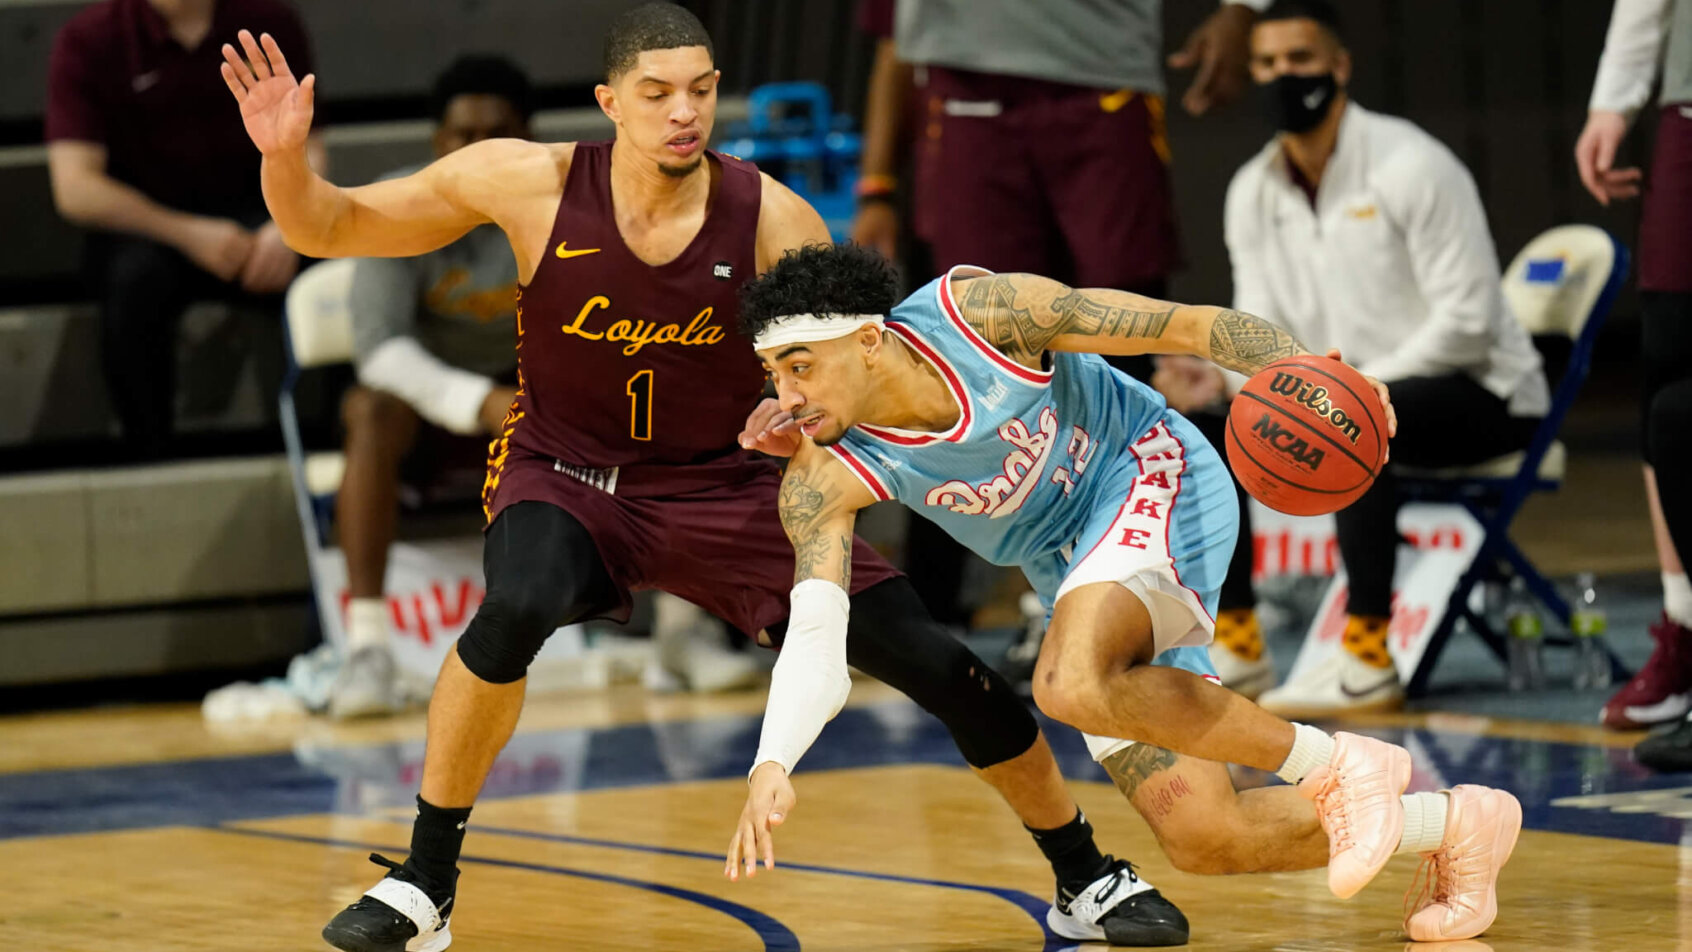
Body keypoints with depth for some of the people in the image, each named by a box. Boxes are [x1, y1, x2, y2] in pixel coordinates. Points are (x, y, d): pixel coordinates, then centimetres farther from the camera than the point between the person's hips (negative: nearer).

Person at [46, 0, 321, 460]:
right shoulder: (87, 40, -6)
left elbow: (306, 148, 4)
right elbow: (74, 188, -13)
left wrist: (287, 227, -18)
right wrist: (188, 234, -24)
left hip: (249, 209, 2)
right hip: (143, 223, -2)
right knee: (136, 277, -37)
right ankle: (151, 463, -25)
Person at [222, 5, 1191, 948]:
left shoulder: (773, 221, -18)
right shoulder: (530, 184, -18)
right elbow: (329, 227, -11)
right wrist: (287, 157, -32)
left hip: (723, 484, 1)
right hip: (566, 477, -1)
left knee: (930, 658, -6)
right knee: (516, 610, -36)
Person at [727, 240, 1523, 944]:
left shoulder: (980, 312, -22)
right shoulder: (823, 479, -15)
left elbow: (1183, 326, -16)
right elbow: (815, 636, -24)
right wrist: (771, 765, -42)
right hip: (1073, 570, 5)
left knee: (1071, 682, -35)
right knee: (1206, 840, -3)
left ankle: (1334, 766, -21)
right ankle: (1452, 824, 18)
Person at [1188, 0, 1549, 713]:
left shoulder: (1411, 167, -16)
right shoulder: (1252, 193, 6)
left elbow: (1466, 323, -20)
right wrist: (1219, 377, -19)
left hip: (1483, 395, -7)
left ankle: (1370, 659, -35)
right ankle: (1234, 639, 3)